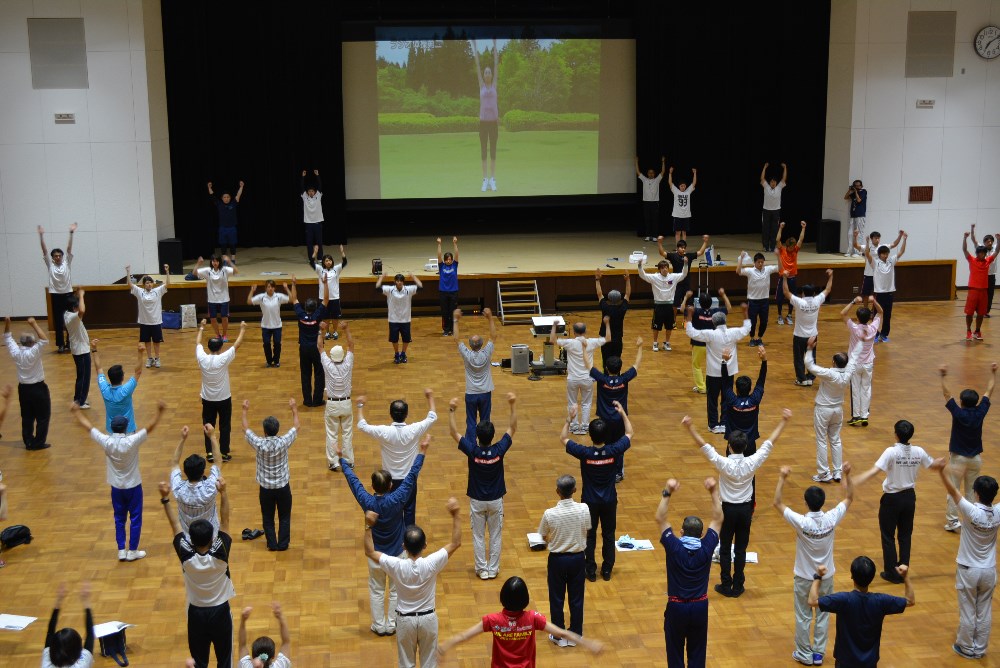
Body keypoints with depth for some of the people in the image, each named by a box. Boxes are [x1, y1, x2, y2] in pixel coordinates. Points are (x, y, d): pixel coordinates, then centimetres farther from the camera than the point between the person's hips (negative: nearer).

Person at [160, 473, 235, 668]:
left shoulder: (186, 556, -21)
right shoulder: (220, 555, -24)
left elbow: (175, 525, -13)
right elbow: (224, 520, -20)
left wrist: (165, 498, -9)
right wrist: (223, 492, -19)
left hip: (196, 613, 1)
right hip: (220, 611, -1)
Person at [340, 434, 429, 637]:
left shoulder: (367, 502, -21)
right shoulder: (397, 499, -24)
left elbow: (353, 479, -8)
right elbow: (412, 476, -18)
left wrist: (341, 459, 5)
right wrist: (422, 451, -11)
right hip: (398, 555, -1)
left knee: (376, 591, 18)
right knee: (395, 591, 17)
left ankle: (379, 626, 28)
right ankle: (391, 625, 27)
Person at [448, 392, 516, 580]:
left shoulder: (472, 451, -22)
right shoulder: (499, 450, -20)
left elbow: (454, 432, -13)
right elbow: (512, 428, -9)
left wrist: (451, 411, -12)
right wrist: (513, 405, -10)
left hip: (477, 500, -1)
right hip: (496, 500, 1)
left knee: (478, 536, 13)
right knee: (495, 536, 15)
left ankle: (482, 570, 20)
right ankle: (493, 569, 21)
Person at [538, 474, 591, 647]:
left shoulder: (550, 514, -21)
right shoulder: (584, 509, -17)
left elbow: (544, 537, -5)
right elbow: (587, 531, -1)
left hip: (557, 559, -2)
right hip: (578, 558, 2)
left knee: (557, 599, 15)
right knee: (576, 598, 16)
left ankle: (559, 636, 25)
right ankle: (575, 635, 27)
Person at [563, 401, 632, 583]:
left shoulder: (584, 453, -23)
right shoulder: (614, 451, -20)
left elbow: (563, 438, -8)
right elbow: (629, 433, -2)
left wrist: (570, 418, -5)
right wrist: (622, 413, 3)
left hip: (590, 501, -1)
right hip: (609, 501, 1)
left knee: (590, 536, 13)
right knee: (609, 535, 15)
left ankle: (591, 570, 20)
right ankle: (607, 570, 24)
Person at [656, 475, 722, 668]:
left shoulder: (674, 547, -16)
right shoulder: (706, 548, -12)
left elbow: (660, 519, -5)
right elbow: (718, 519, 0)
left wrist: (667, 493, -9)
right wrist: (714, 492, 0)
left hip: (676, 607, -2)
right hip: (700, 608, 2)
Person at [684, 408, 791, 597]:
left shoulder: (724, 464, -20)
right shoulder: (751, 463, -14)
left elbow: (703, 445, -21)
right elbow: (769, 442, -6)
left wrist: (690, 427, -24)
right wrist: (783, 421, 0)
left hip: (728, 509, -2)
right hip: (745, 509, 2)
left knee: (725, 549, 9)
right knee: (740, 550, 10)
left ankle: (726, 586, 13)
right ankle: (738, 587, 16)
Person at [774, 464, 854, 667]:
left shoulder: (801, 522, -25)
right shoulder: (831, 519, -18)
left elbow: (777, 503, -15)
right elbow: (849, 498, -1)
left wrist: (782, 478, -16)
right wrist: (847, 475, -1)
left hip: (804, 577, -3)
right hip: (826, 576, 3)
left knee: (803, 617, 11)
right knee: (823, 616, 16)